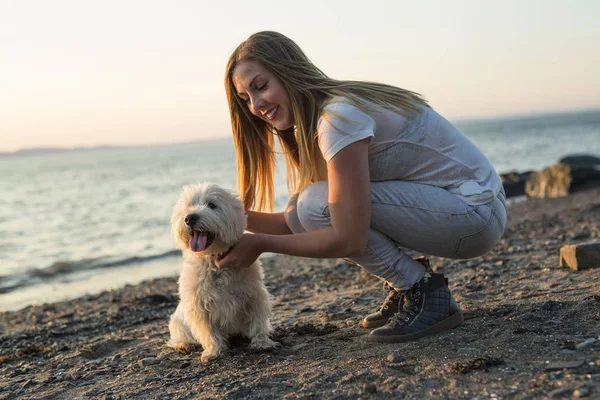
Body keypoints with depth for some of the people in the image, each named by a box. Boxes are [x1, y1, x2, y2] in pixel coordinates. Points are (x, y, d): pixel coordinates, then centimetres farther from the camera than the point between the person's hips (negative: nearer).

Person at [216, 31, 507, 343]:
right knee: (301, 213, 0)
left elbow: (349, 240, -26)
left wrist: (261, 244, -18)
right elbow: (294, 224, 5)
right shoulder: (308, 128, 7)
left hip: (477, 212, -9)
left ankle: (426, 295, -7)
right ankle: (404, 287, 10)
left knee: (318, 204, -22)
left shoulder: (339, 115, -23)